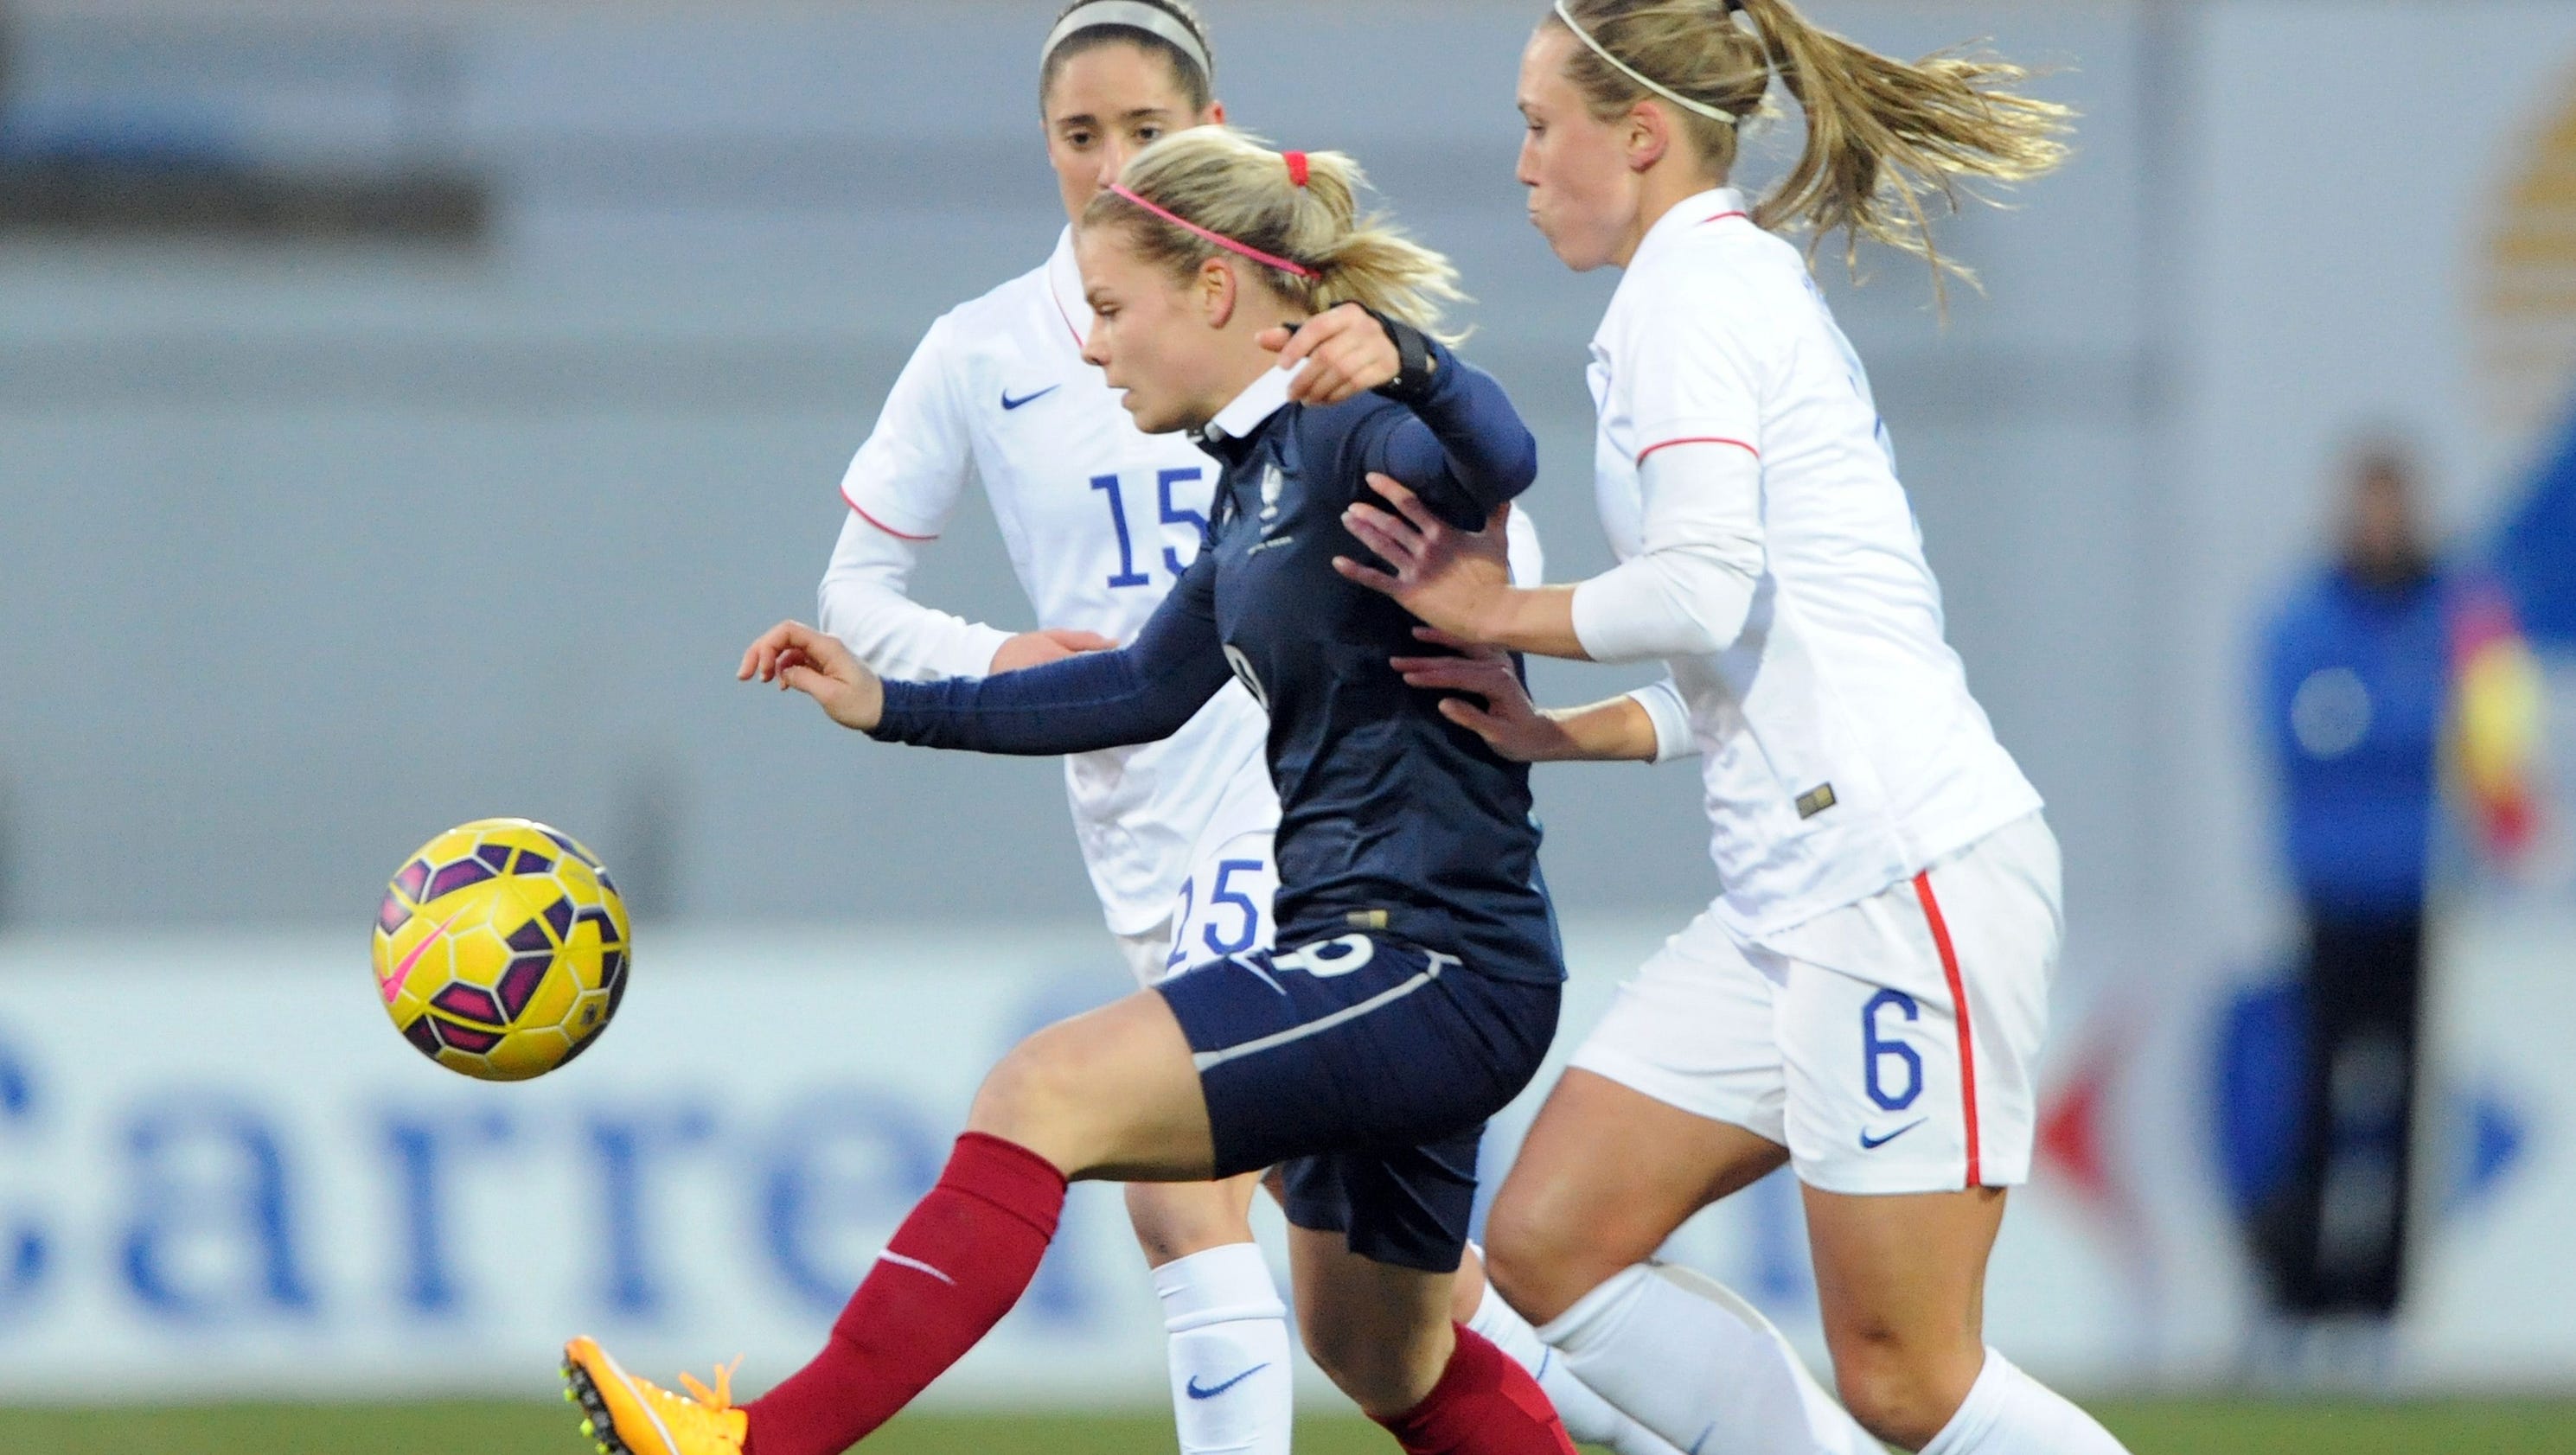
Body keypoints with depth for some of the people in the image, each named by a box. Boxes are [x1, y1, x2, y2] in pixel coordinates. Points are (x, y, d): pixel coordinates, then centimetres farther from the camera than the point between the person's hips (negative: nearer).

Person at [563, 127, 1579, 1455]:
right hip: (1375, 968, 11)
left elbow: (1500, 461, -36)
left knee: (1043, 1093, -21)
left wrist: (1407, 364, -56)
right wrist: (888, 708, 24)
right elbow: (1149, 687, 27)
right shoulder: (1258, 472, 16)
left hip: (1433, 971, -11)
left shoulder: (1359, 432, -13)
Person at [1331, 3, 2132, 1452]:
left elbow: (1706, 585, -21)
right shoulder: (1752, 282, 21)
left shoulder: (1694, 285, -8)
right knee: (1550, 1244, 4)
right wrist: (1567, 733, 13)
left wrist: (1501, 614, -4)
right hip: (1801, 896, 10)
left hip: (1904, 869, -10)